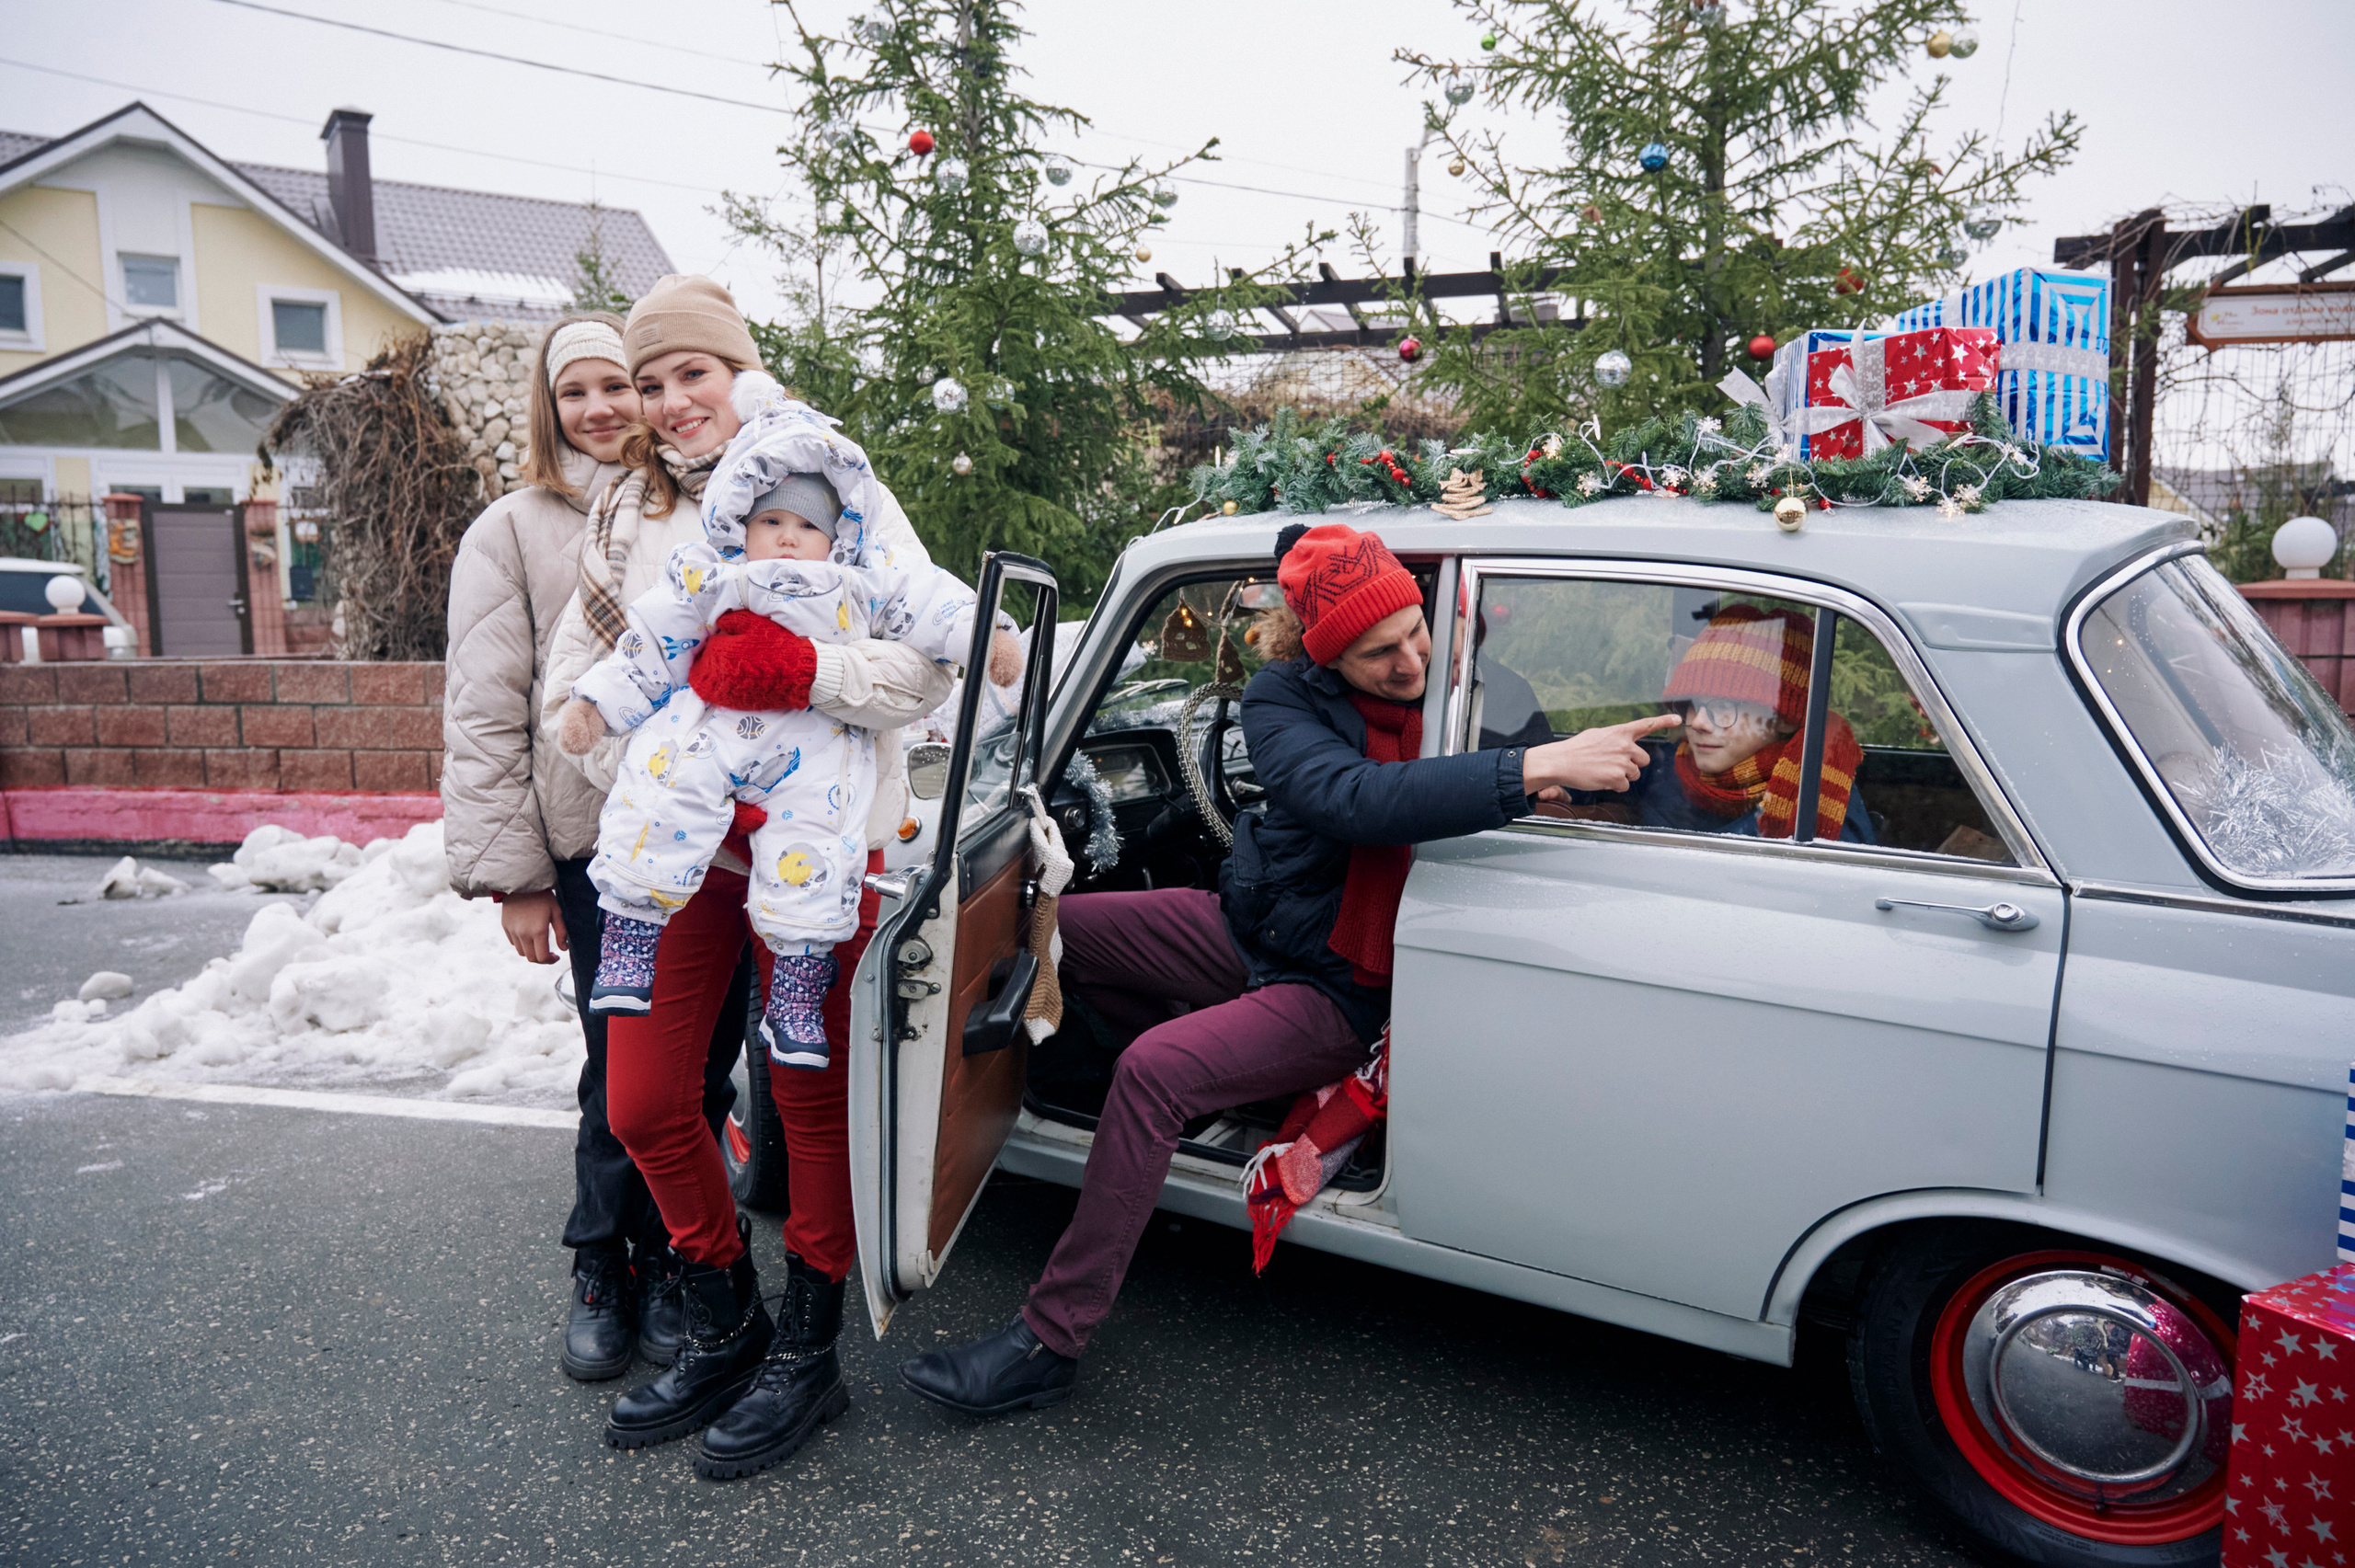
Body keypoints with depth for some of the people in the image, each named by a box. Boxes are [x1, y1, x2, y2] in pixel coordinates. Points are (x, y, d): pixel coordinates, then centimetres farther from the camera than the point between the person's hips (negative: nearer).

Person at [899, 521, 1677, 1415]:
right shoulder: (1284, 702, -13)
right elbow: (1355, 799, -35)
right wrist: (1534, 768, -43)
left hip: (1341, 988, -4)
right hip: (1246, 929, 4)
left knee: (1153, 1071, -27)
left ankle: (1049, 1340, -17)